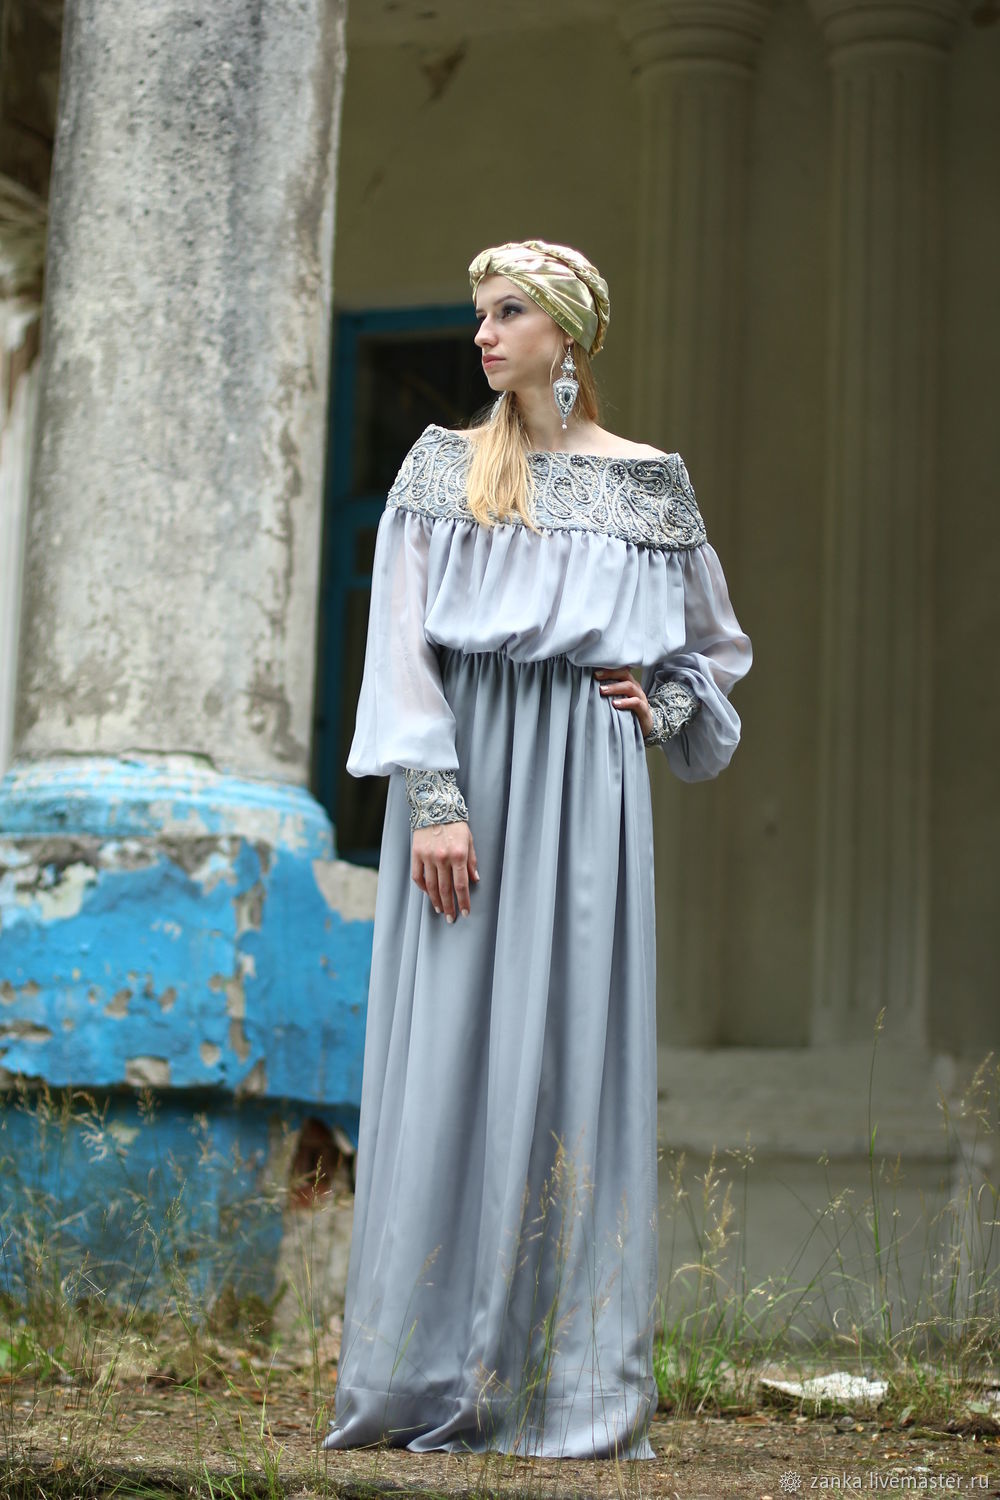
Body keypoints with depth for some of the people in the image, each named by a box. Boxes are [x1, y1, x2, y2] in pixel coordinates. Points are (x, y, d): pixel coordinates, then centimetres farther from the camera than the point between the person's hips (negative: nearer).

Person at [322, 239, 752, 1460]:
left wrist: (659, 710, 1)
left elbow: (715, 643, 21)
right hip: (465, 772, 0)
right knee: (445, 1059, -4)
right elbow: (403, 639, -1)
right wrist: (433, 800, -11)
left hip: (585, 787, 0)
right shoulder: (441, 467, 8)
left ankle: (571, 1387, 2)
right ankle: (423, 1378, 2)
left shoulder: (650, 482, 11)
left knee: (574, 1055, -3)